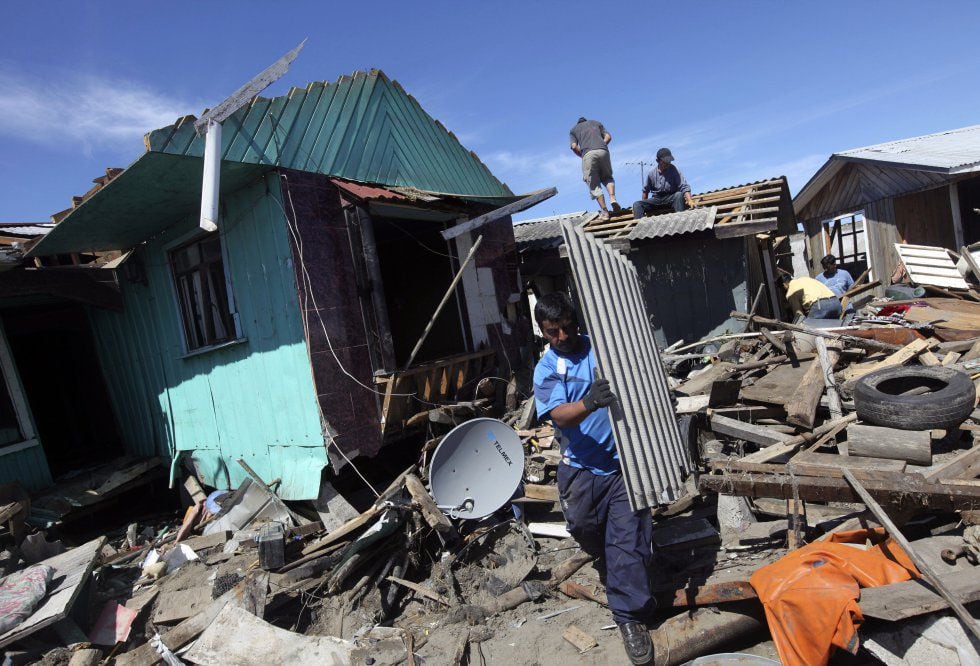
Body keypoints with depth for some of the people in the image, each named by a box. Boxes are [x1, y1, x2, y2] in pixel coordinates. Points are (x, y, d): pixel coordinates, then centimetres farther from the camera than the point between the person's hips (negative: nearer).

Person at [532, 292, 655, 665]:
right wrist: (589, 403, -38)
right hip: (582, 468, 0)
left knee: (628, 539, 0)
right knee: (584, 525, 7)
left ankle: (630, 616, 15)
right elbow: (559, 414, -19)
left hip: (623, 461, 0)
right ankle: (605, 558, 42)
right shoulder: (546, 368, -2)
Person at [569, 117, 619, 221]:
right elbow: (608, 137, 16)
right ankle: (612, 198, -7)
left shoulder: (573, 130, 25)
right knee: (607, 177, 20)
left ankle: (604, 211, -10)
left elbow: (574, 146, 8)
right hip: (603, 151, 2)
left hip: (588, 154, -2)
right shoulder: (596, 123, 31)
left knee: (594, 184, 1)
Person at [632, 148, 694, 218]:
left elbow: (684, 187, -15)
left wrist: (689, 200, -30)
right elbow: (645, 190, 12)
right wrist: (645, 206, 12)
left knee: (679, 195, -35)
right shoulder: (652, 173, -1)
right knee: (637, 204, -20)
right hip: (656, 199, 2)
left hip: (671, 198, -2)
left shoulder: (674, 170, -8)